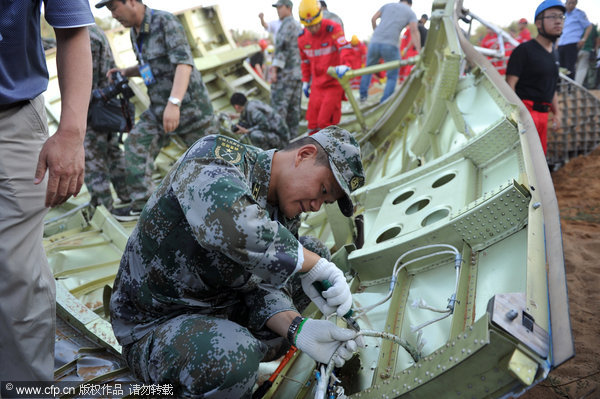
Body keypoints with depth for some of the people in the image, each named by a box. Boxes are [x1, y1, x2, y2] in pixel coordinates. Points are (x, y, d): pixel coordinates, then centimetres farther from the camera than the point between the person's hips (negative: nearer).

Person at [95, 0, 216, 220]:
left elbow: (184, 62, -26)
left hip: (189, 104, -7)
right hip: (159, 107, 7)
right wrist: (126, 72, 7)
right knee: (136, 144, -5)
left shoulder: (165, 21, -14)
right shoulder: (135, 33, 11)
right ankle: (142, 204, 2)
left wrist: (174, 102, -37)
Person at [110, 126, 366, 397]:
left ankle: (250, 347, 6)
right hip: (153, 324, -7)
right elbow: (231, 224, -44)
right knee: (234, 352, -38)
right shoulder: (216, 156, -22)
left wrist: (297, 329, -26)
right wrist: (316, 266, -35)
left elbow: (263, 287, -6)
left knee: (313, 252, 3)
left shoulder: (286, 215, 0)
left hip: (222, 305, 7)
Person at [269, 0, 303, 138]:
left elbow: (282, 48, -17)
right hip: (297, 74, 9)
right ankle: (292, 138, 8)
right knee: (293, 107, 7)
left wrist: (274, 70, -21)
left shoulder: (288, 24, -7)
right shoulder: (298, 27, 22)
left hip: (285, 73, -9)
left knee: (278, 106, -10)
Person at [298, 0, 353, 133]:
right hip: (316, 85, 5)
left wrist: (344, 64, -49)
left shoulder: (333, 29, -15)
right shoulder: (302, 38, 2)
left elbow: (344, 47, -30)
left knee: (325, 122, -11)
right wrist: (305, 81, 17)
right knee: (312, 122, 5)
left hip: (334, 83, -5)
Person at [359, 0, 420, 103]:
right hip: (390, 45, -3)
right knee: (392, 76, 12)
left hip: (375, 42, 3)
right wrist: (419, 52, -5)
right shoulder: (410, 12, 12)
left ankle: (363, 94, 29)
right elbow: (414, 32, -1)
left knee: (369, 68, 27)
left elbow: (373, 19, 15)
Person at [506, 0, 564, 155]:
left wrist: (556, 112, 25)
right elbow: (510, 84, -14)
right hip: (525, 111, -9)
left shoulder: (552, 55, 20)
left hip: (543, 113, 9)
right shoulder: (524, 50, -6)